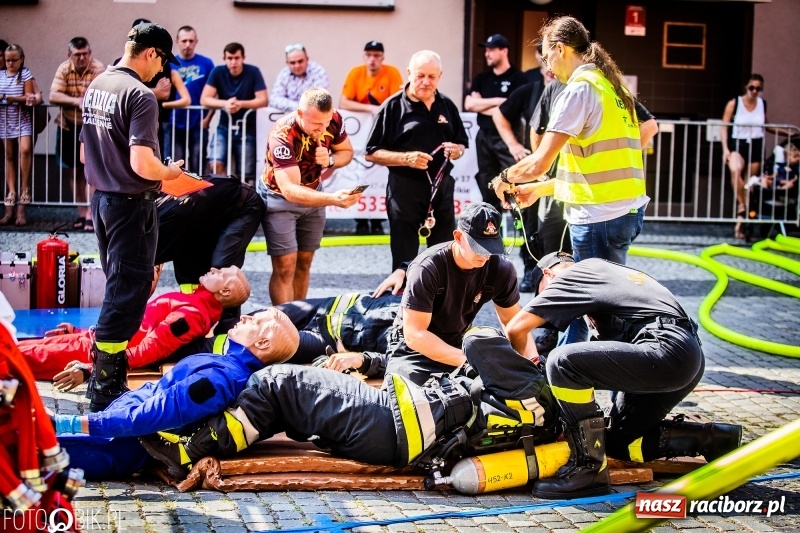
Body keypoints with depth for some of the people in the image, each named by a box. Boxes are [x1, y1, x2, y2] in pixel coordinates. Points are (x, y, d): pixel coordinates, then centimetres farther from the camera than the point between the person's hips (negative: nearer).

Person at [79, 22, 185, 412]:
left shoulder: (96, 86, 9)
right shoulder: (140, 95, -18)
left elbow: (85, 153, 15)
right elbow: (143, 164, -25)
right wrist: (171, 172, -6)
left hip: (101, 199, 9)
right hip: (131, 204, -9)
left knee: (118, 287, 19)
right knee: (127, 294, -2)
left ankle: (106, 377, 27)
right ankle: (105, 391, 1)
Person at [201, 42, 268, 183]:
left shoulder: (253, 72, -8)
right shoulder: (218, 72, -4)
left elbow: (263, 100, -14)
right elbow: (204, 99, -10)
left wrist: (241, 104, -29)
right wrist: (225, 103, -28)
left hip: (247, 129, -1)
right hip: (225, 127, 1)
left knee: (246, 174, -1)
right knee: (215, 164, -20)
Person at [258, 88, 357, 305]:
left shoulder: (334, 120, -20)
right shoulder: (282, 136, -35)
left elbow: (347, 152, 0)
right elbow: (290, 191, -42)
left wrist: (330, 160, -24)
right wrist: (333, 199, -56)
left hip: (313, 192, 5)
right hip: (280, 197, -5)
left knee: (304, 263, 9)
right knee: (285, 266, -12)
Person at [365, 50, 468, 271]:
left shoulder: (447, 105, 9)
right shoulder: (393, 106, -5)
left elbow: (462, 143, 19)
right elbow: (372, 153, -6)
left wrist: (457, 150, -5)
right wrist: (406, 158, -20)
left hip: (442, 187, 4)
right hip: (405, 189, -4)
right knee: (404, 260, 3)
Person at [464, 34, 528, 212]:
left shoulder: (517, 78, -6)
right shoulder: (481, 78, 12)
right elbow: (469, 104, 1)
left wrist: (482, 106, -6)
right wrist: (496, 101, -9)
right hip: (484, 136, 6)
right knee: (487, 183, 12)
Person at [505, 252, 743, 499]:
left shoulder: (571, 276, 4)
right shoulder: (598, 268, 30)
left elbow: (516, 328, 1)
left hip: (666, 350, -10)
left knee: (562, 362, -18)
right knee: (618, 442, 17)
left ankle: (589, 468, -13)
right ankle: (710, 438, 13)